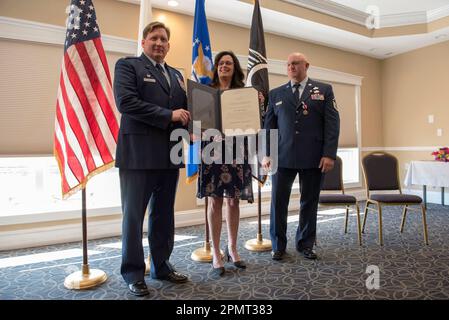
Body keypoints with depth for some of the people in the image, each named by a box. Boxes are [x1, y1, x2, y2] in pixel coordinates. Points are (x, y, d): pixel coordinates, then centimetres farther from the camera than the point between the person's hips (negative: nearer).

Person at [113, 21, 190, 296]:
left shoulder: (176, 75, 21)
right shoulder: (127, 65, 2)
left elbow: (182, 109, 21)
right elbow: (126, 102, -13)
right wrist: (168, 116, -15)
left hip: (169, 154, 6)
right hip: (139, 154, -5)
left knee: (164, 216, 13)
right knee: (134, 215, 5)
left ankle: (161, 265, 28)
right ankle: (133, 273, 20)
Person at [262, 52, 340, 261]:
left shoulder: (324, 90, 8)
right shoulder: (276, 94, 12)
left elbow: (332, 123, 1)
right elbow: (269, 125, 9)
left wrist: (329, 154, -9)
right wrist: (267, 154, 0)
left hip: (314, 158, 0)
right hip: (283, 157, 1)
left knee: (309, 202, 9)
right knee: (278, 202, 2)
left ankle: (305, 244, 25)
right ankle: (278, 246, 18)